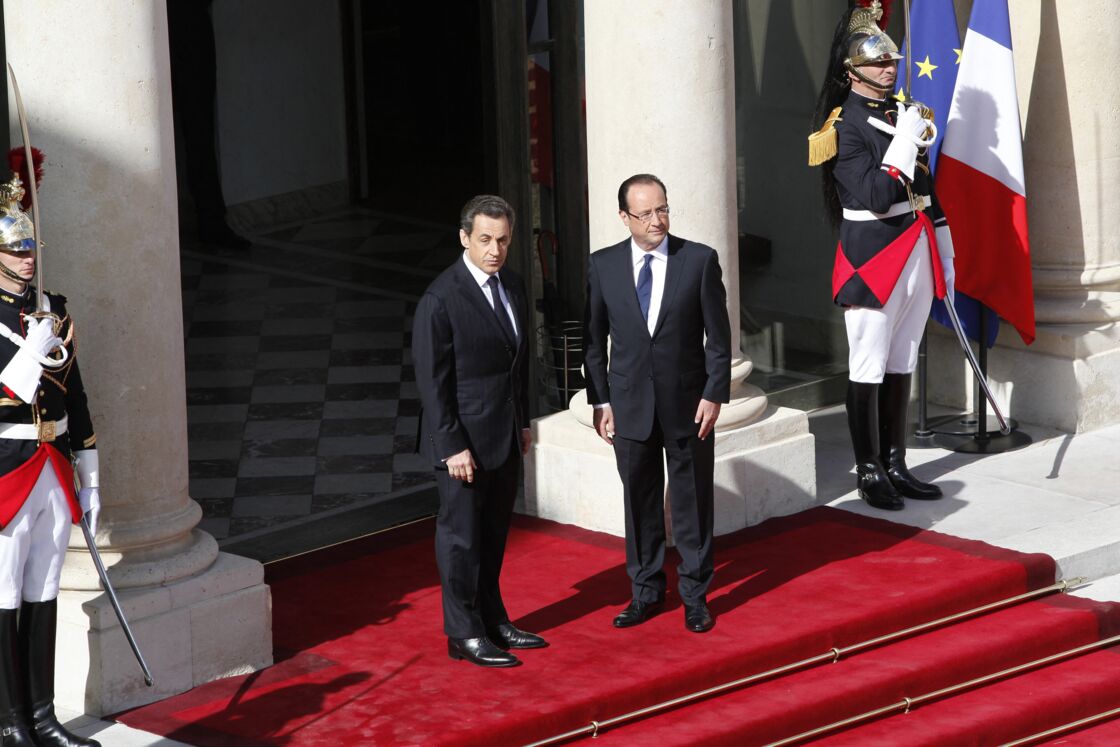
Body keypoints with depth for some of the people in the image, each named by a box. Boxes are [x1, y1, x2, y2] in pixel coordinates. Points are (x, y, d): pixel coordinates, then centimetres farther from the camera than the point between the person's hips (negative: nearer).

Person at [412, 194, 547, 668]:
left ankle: (493, 621, 28)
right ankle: (464, 635, 10)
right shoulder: (441, 299, -18)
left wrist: (523, 422, 17)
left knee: (493, 534, 17)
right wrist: (452, 447, -18)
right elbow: (432, 380, -17)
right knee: (461, 536, 3)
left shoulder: (512, 286, 7)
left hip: (505, 438, 7)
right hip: (465, 441, -7)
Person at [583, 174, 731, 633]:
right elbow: (594, 340, 5)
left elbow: (718, 336, -3)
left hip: (688, 403, -1)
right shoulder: (603, 266, -1)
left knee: (692, 502, 6)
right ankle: (646, 591, 22)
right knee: (639, 503, 10)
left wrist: (714, 394, -8)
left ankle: (695, 595, 17)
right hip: (630, 404, 1)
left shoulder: (700, 260, -5)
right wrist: (600, 400, 1)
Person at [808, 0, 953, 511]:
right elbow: (874, 195, -21)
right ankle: (869, 473, 5)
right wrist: (905, 139, -20)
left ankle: (896, 466, 18)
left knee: (901, 366, 11)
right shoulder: (845, 126, -11)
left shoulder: (904, 113, 12)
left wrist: (945, 257, 18)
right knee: (869, 368, -1)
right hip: (873, 260, -7)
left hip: (916, 255, 7)